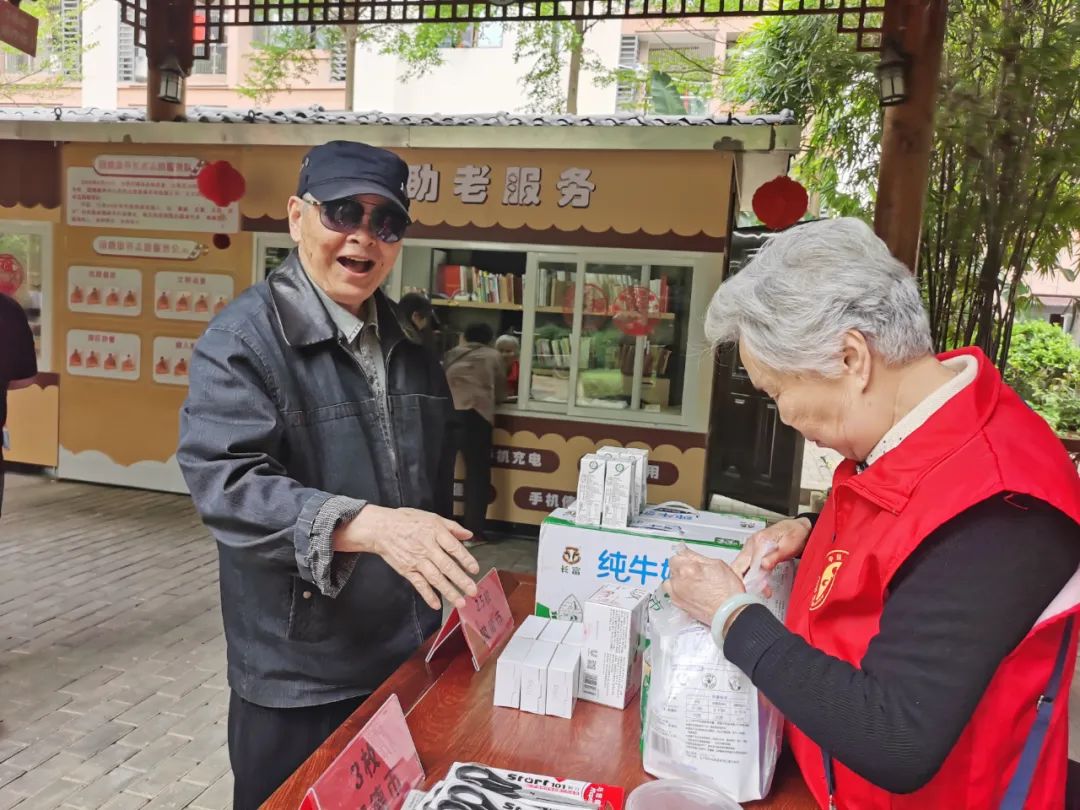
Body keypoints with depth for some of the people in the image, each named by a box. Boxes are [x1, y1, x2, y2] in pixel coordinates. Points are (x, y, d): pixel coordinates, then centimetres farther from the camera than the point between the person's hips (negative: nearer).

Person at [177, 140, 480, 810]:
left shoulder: (407, 344, 8)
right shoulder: (244, 339, -14)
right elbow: (228, 484, -27)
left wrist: (447, 576, 19)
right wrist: (368, 525, -39)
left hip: (408, 653, 7)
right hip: (299, 674, -6)